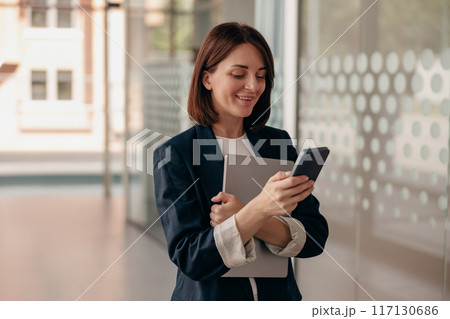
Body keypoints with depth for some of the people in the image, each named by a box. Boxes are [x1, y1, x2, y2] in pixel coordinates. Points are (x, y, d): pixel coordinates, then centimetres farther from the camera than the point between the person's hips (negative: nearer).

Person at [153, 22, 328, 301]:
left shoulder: (279, 143, -2)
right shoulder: (174, 155, -13)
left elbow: (315, 238, -9)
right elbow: (189, 259, -21)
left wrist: (245, 218, -25)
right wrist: (260, 208, -34)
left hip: (279, 298, 3)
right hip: (208, 299, -3)